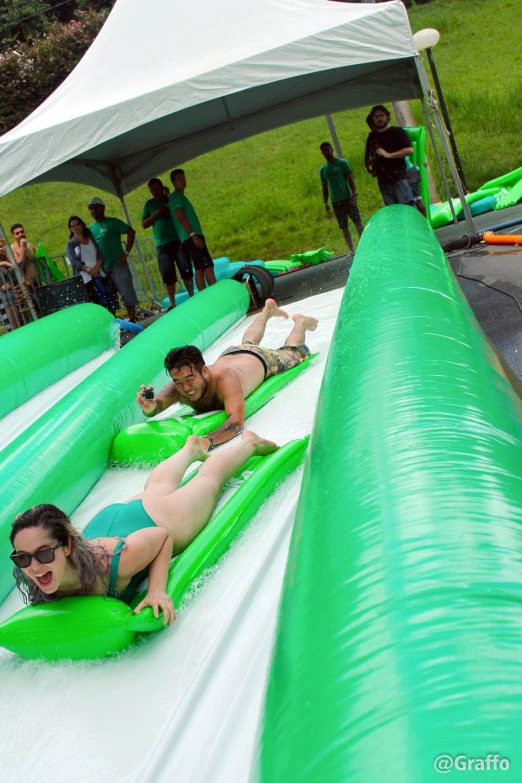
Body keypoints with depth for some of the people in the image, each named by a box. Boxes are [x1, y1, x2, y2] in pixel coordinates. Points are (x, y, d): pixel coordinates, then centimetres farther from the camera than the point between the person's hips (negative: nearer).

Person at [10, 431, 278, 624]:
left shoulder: (114, 560, -50)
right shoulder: (24, 572, -39)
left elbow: (163, 536, -31)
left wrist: (157, 590, -42)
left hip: (156, 519, -4)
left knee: (209, 479, 29)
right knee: (158, 487, 39)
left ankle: (248, 443, 59)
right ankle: (191, 448, 69)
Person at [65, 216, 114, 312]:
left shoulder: (91, 238, 16)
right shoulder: (70, 244, 5)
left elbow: (100, 255, 7)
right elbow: (74, 261, -9)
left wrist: (96, 268, -12)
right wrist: (89, 270, -21)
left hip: (99, 275, 4)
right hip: (85, 279, -4)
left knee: (108, 300, -2)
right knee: (94, 304, -7)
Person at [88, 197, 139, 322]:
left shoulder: (112, 222, -2)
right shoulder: (90, 229, 12)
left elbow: (131, 232, -7)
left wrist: (126, 253, -11)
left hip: (118, 265, -5)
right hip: (101, 269, 5)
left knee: (126, 292, -2)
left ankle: (131, 318, 7)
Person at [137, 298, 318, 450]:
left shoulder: (223, 379, -54)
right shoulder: (178, 386, -40)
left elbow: (237, 421, -65)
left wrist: (207, 440, -82)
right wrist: (150, 407, -75)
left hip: (261, 361, -4)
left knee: (292, 353, 29)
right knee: (248, 343, 39)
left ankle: (300, 323, 57)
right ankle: (268, 311, 66)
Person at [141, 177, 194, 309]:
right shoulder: (149, 204, 10)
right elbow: (144, 224, 8)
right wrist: (155, 215, -9)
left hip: (178, 241, 0)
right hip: (162, 245, 0)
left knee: (186, 271, -2)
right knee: (168, 276, 0)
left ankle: (192, 298, 7)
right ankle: (172, 304, 5)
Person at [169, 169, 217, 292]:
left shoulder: (180, 197, 23)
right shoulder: (176, 197, -8)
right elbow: (181, 218, -17)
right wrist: (193, 235, -23)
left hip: (191, 237, 10)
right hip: (191, 237, -10)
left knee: (200, 269, 6)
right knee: (208, 266, -13)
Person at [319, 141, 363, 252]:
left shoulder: (342, 163, -1)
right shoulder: (323, 169, 9)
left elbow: (350, 179, -5)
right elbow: (324, 187, 14)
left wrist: (354, 194, -15)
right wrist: (325, 203, 8)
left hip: (348, 198, -3)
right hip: (335, 201, 3)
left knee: (358, 222, -3)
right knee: (344, 227, 4)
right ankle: (351, 249, 8)